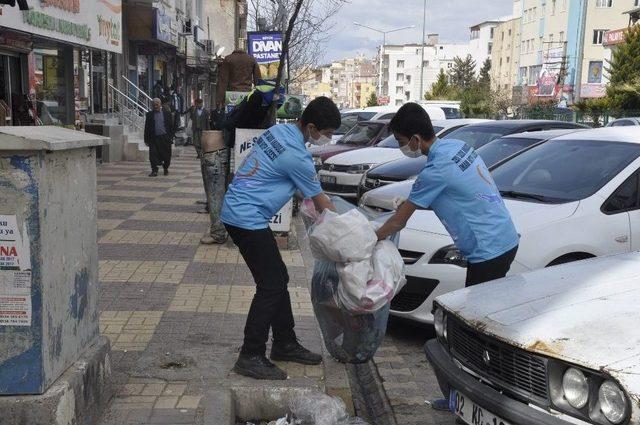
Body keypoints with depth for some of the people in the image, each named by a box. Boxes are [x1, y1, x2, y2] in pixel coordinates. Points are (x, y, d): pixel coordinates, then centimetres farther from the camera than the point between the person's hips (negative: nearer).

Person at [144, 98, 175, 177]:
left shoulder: (167, 113, 7)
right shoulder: (149, 114, 7)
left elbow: (171, 126, 8)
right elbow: (146, 128, 7)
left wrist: (171, 137, 1)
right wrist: (146, 140, 2)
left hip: (165, 138, 0)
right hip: (154, 138, 0)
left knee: (166, 155, 6)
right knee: (153, 155, -8)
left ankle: (166, 168, 28)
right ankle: (154, 171, -1)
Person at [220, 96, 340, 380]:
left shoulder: (279, 130, 8)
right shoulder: (296, 156, -20)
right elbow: (322, 203, -8)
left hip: (238, 212, 10)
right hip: (247, 220, -10)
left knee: (278, 279, 13)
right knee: (270, 286, -6)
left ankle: (285, 344, 23)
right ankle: (250, 357, 1)